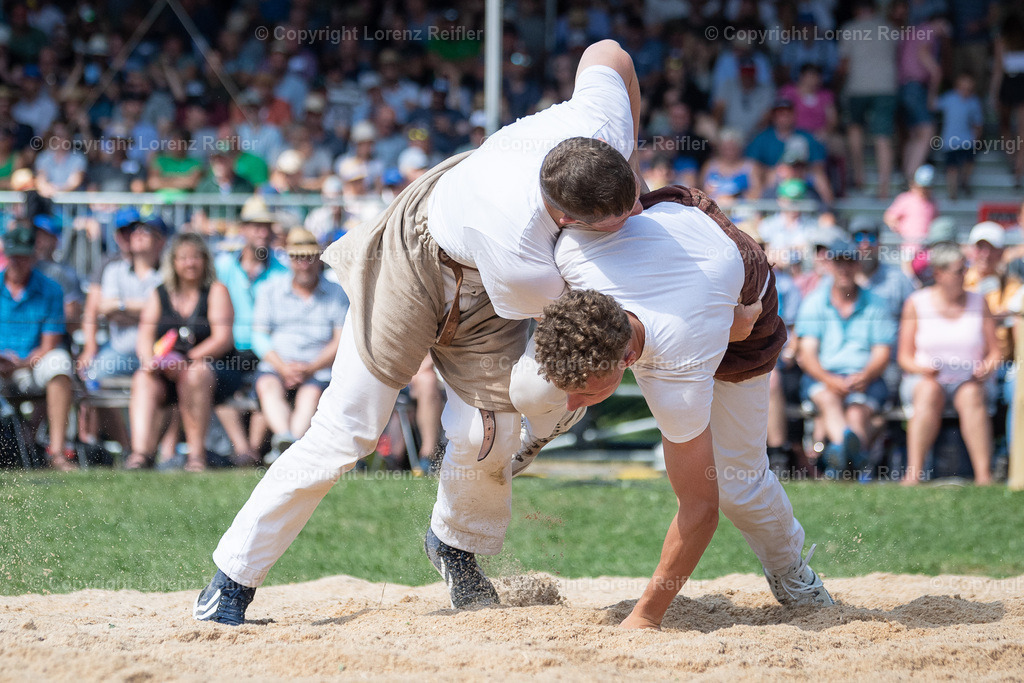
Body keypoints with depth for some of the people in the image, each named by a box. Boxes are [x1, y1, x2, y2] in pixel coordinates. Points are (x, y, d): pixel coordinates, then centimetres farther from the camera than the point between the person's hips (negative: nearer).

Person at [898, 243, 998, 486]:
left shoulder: (978, 303, 10)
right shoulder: (916, 303, 4)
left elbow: (994, 352, 10)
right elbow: (905, 356, 3)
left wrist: (987, 368, -13)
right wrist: (923, 369, -18)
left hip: (968, 382, 1)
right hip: (923, 379, -1)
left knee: (972, 395, -35)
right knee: (929, 392, -37)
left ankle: (984, 476, -46)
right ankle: (913, 474, -45)